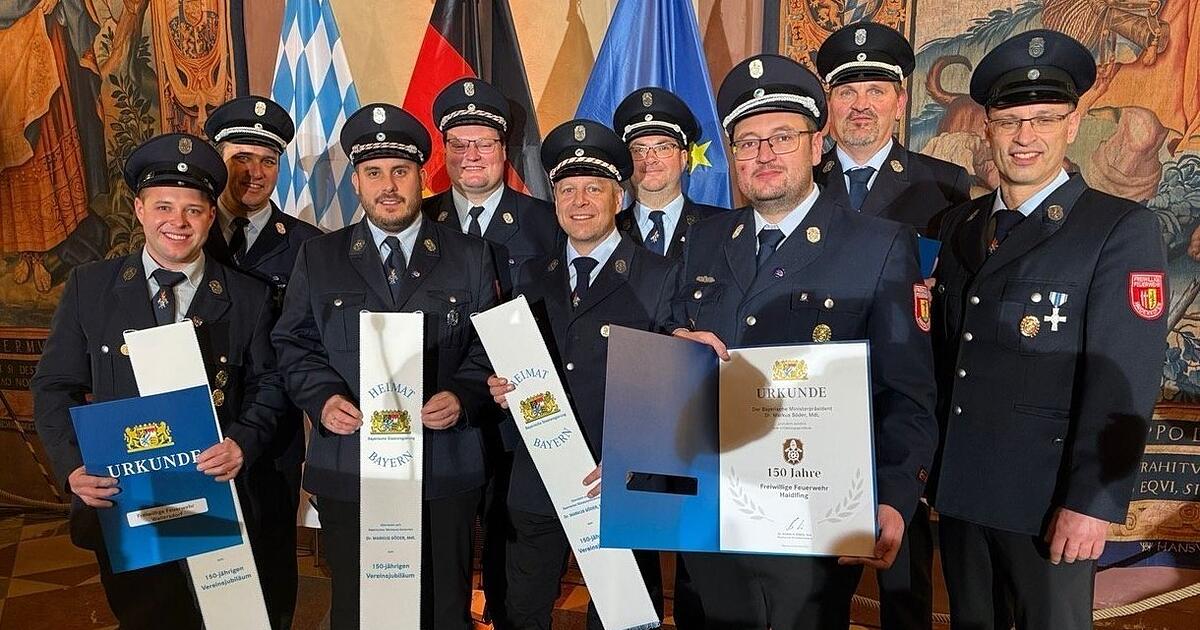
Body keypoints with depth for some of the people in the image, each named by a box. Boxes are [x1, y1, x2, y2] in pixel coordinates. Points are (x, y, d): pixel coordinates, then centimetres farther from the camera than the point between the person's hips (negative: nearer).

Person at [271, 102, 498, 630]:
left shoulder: (470, 256, 6)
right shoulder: (318, 257, 8)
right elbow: (293, 342, 8)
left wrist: (464, 398, -13)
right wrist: (322, 397, -9)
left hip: (445, 471, 0)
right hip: (348, 471, 1)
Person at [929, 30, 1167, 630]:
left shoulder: (1123, 229, -9)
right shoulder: (958, 224, 7)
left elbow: (1124, 379, -15)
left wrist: (1093, 502, -19)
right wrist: (927, 454, 11)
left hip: (1046, 497, -5)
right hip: (956, 485, 5)